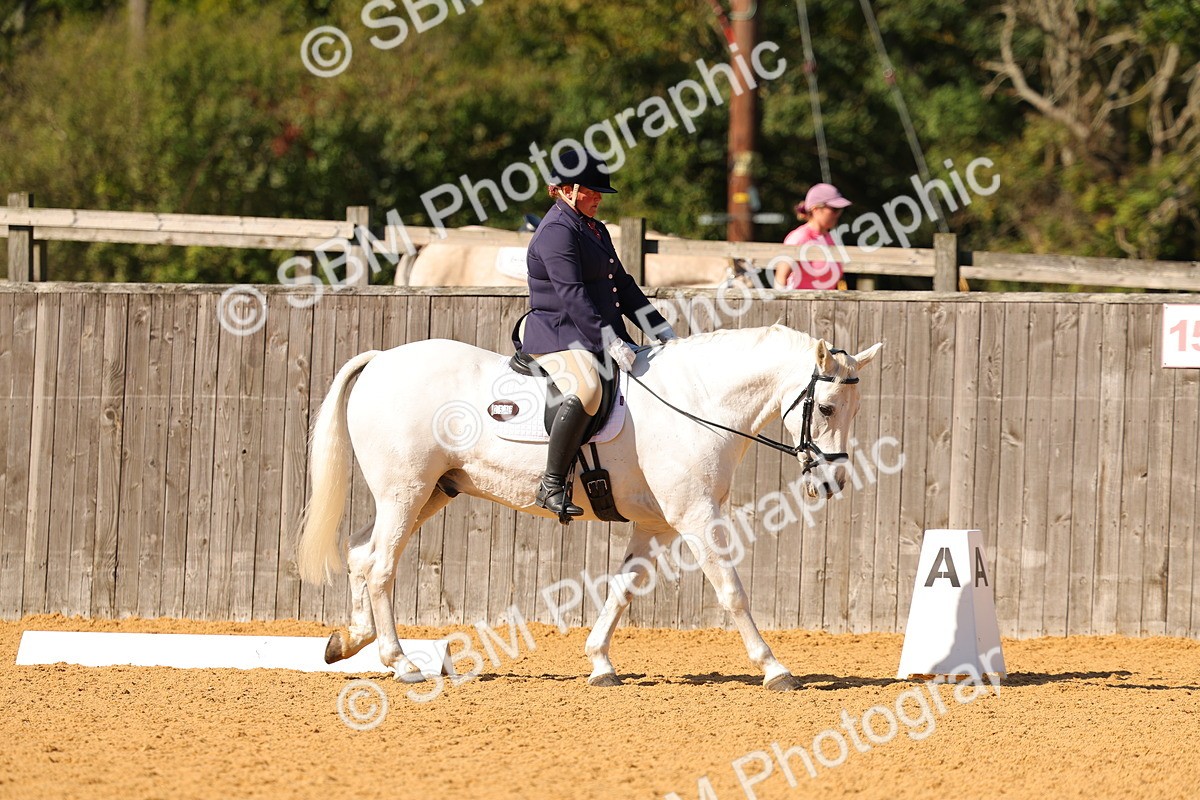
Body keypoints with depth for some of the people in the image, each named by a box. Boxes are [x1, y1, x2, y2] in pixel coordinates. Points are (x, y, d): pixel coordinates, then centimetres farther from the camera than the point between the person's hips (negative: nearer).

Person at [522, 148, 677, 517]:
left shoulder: (595, 229, 20)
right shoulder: (557, 231, -12)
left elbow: (623, 286, 24)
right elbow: (572, 295, -22)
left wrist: (663, 331, 16)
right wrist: (609, 342, -29)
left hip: (597, 337, 11)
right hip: (558, 336, -11)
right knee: (586, 389, -38)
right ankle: (551, 485, -37)